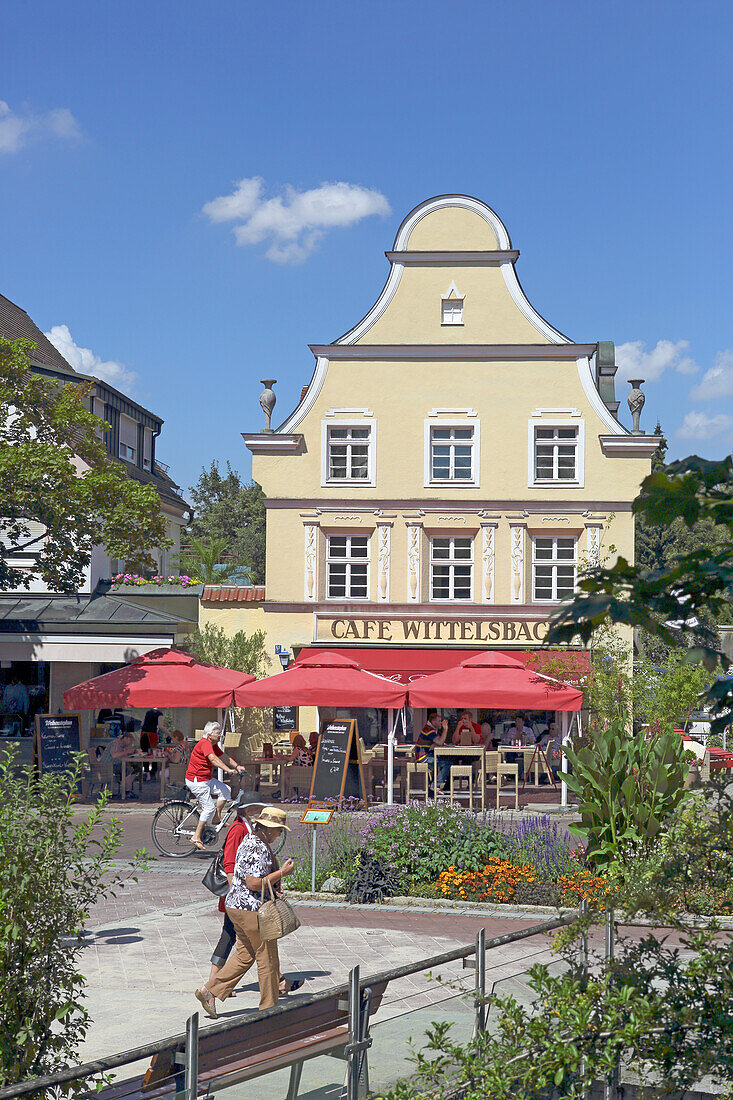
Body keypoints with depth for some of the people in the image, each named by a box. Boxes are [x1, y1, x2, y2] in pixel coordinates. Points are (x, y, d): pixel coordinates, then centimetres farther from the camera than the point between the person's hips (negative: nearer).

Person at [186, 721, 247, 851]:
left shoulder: (213, 745, 12)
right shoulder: (205, 743, -20)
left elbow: (224, 757, 13)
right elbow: (213, 759, -34)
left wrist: (237, 766, -2)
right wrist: (228, 770, -42)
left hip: (206, 779, 10)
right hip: (197, 780, -10)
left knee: (226, 790, 5)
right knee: (209, 807, -10)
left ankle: (216, 818, 13)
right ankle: (196, 837, -5)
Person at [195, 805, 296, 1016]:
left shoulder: (250, 841, 13)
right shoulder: (258, 848, -21)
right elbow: (254, 883, -25)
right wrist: (282, 872, -18)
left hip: (237, 905, 10)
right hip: (252, 909, -10)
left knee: (244, 955, 16)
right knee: (267, 957, 2)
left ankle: (210, 991, 15)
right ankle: (269, 1007, 13)